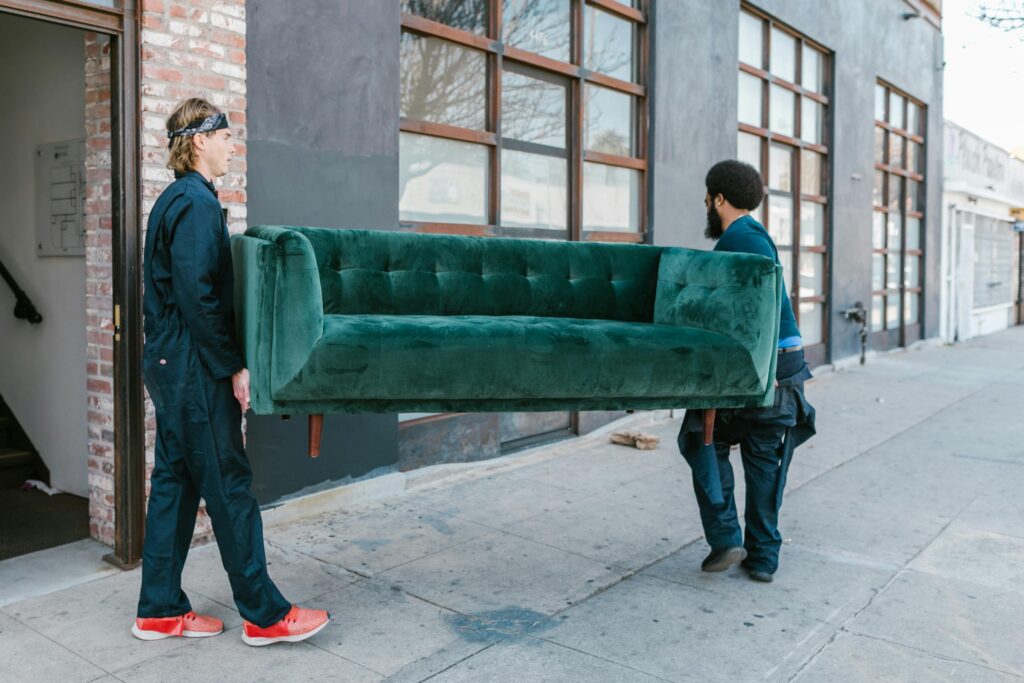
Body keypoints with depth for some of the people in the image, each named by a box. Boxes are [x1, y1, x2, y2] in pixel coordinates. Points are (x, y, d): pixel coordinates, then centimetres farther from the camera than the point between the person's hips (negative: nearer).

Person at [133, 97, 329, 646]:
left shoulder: (174, 200, 17)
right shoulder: (196, 202, -14)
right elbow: (198, 296, -22)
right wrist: (234, 366, -17)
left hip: (169, 364, 10)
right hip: (195, 370, -10)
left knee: (174, 482, 13)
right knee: (229, 486, -3)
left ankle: (160, 610, 23)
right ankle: (264, 614, 7)